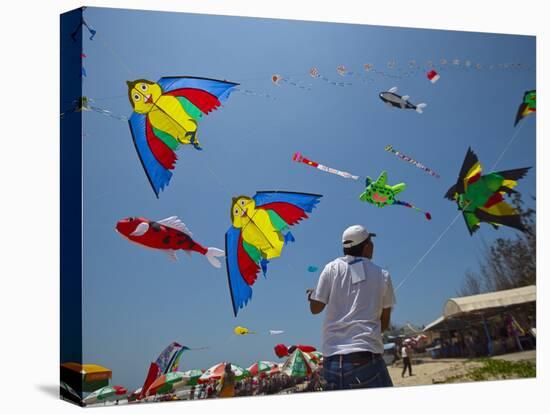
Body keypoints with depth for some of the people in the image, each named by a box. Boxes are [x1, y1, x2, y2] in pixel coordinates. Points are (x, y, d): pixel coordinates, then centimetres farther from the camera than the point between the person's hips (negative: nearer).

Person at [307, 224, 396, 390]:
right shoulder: (382, 276, 7)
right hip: (366, 358, -2)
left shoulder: (332, 269, 6)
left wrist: (312, 295, 30)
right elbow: (385, 324, 12)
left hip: (333, 359, 3)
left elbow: (316, 308, 9)